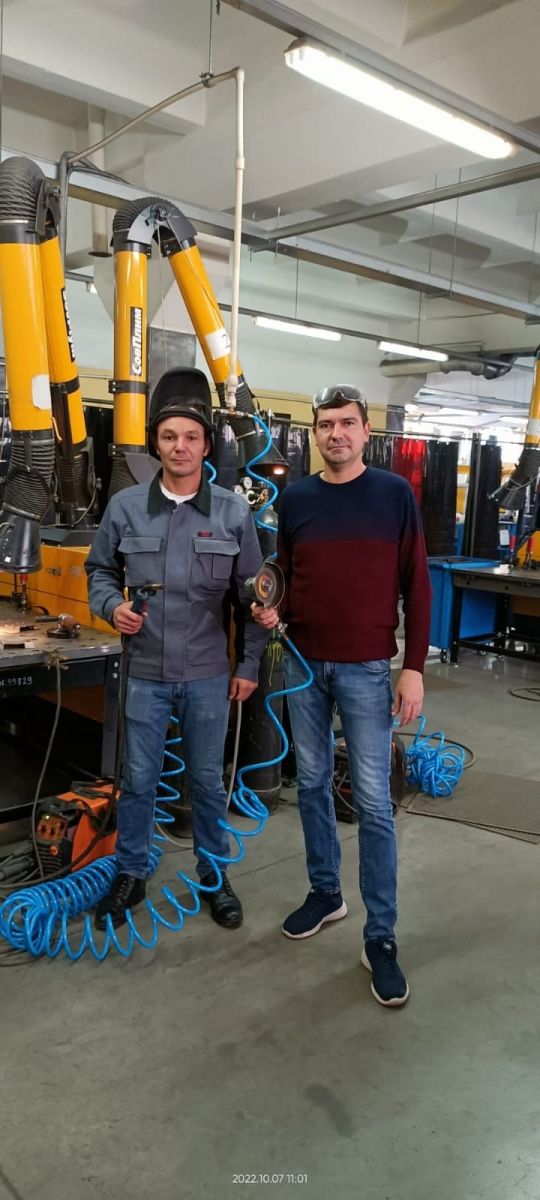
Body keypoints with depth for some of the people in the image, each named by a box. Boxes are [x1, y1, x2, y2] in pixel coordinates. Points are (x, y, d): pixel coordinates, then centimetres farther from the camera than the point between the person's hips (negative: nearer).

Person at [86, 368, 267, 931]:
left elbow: (250, 595, 2)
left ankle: (214, 875, 33)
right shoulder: (125, 506, -3)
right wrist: (112, 605, -10)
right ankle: (130, 875, 32)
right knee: (138, 779, 12)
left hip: (209, 674, 0)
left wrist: (249, 665, 2)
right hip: (144, 672, 1)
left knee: (207, 779, 13)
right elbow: (100, 570, 11)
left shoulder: (233, 512, -4)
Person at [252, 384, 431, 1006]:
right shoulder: (294, 498, 4)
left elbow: (416, 586, -3)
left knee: (372, 802, 1)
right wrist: (272, 612, -10)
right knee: (312, 783, 14)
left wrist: (414, 667, -9)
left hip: (367, 670, -3)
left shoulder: (394, 494, -3)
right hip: (303, 665, 4)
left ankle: (381, 937, 12)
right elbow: (286, 576, 12)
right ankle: (325, 892, 34)